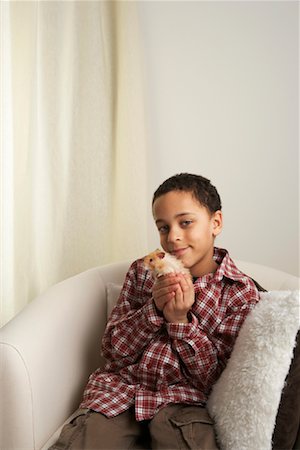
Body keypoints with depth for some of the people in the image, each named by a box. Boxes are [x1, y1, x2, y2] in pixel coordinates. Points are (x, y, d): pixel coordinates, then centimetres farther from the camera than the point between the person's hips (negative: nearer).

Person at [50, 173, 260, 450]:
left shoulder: (242, 292, 0)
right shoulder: (143, 271, 9)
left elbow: (222, 381, -4)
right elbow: (112, 351, 4)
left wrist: (181, 320, -15)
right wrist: (154, 309, -13)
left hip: (182, 400, -1)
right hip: (120, 388, 2)